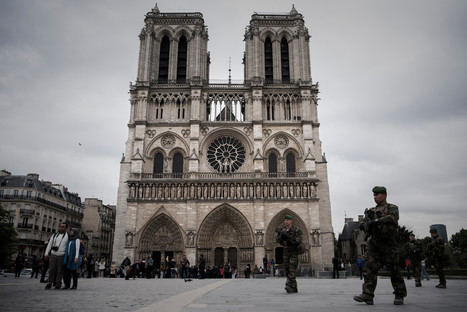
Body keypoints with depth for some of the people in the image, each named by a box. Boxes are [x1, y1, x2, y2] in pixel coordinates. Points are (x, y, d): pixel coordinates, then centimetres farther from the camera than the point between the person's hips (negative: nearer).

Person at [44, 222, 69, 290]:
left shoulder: (67, 236, 0)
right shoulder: (54, 235, 10)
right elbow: (49, 245, 12)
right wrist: (46, 254, 7)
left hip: (61, 256, -3)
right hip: (53, 255, 3)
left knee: (59, 271, 0)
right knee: (51, 270, -1)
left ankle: (58, 285, 8)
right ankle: (49, 284, 7)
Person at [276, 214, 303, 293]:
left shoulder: (296, 230, -7)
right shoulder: (282, 230, 8)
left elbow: (298, 240, -18)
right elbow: (278, 240, 1)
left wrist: (288, 236, -27)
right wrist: (281, 235, -19)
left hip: (294, 252, -5)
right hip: (286, 252, 5)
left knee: (292, 270, -16)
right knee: (287, 270, 6)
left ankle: (289, 286, -21)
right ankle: (294, 288, 16)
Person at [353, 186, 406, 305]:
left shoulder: (392, 208, 4)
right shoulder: (371, 211, 20)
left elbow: (393, 218, -16)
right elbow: (363, 223, 15)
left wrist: (376, 221, -24)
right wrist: (364, 224, -9)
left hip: (387, 243, -4)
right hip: (373, 244, 5)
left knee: (394, 270, 1)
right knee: (369, 268, -5)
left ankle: (399, 295, 15)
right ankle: (367, 295, -8)